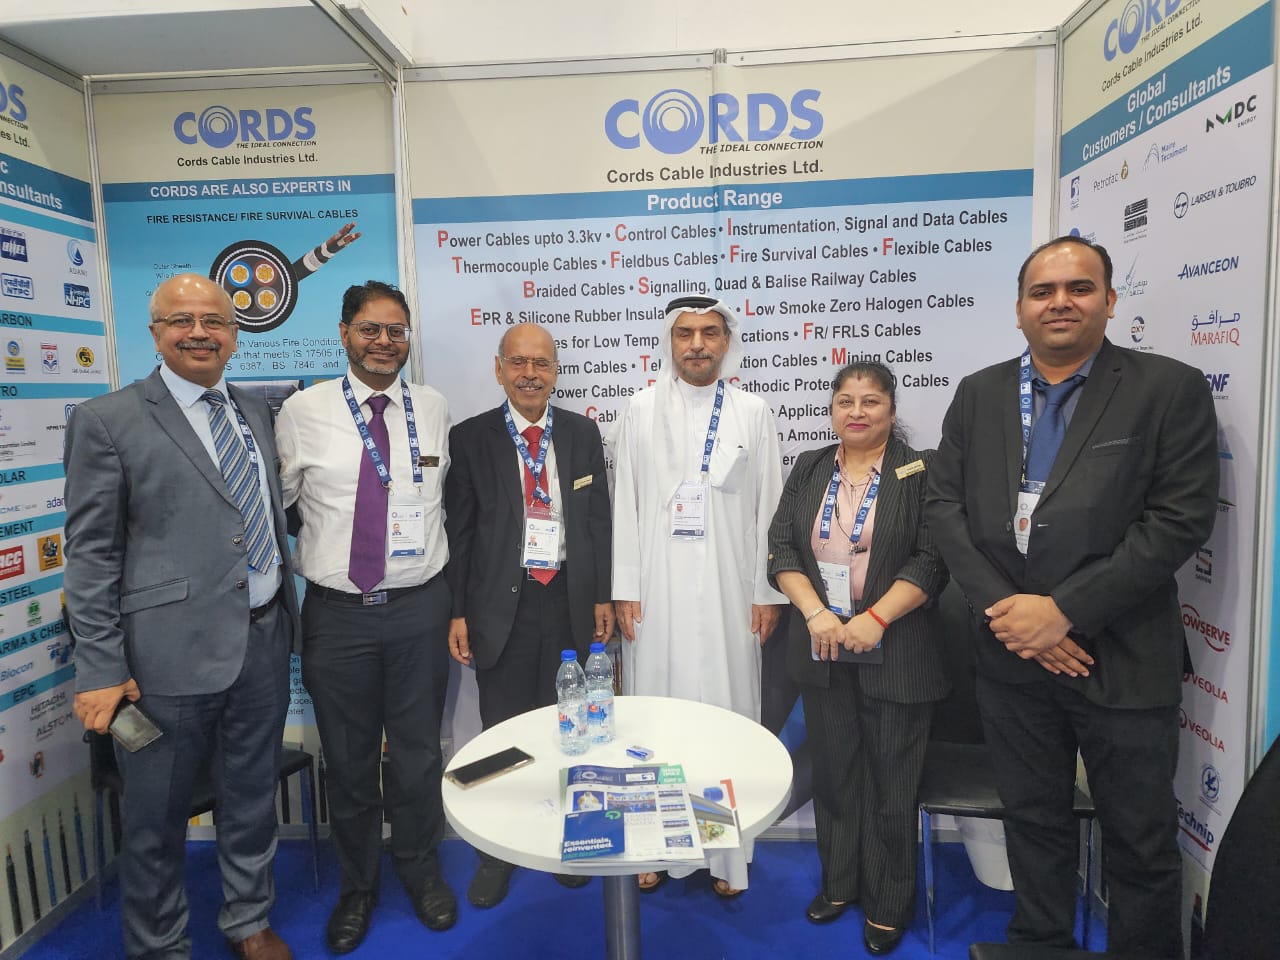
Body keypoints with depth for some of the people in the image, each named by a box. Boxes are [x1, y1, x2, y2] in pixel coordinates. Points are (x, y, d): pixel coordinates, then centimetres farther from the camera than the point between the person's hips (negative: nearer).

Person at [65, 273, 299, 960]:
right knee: (156, 819, 13)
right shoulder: (107, 421, -6)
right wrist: (100, 671, -9)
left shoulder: (255, 412, 10)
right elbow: (91, 555, -7)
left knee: (252, 799, 20)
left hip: (264, 641, 5)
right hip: (172, 652, -5)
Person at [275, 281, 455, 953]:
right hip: (336, 613, 0)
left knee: (418, 754, 13)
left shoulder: (433, 409, 3)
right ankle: (357, 885, 38)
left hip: (419, 607, 1)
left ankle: (421, 872, 38)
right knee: (348, 761, 14)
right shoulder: (303, 411, -2)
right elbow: (275, 502, 6)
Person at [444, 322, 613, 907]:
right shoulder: (471, 438, -1)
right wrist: (458, 612, -4)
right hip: (502, 603, -1)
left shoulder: (582, 433, 5)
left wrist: (602, 596, 2)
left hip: (569, 598, 2)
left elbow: (599, 518, 6)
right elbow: (459, 529, -1)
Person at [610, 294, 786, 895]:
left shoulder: (753, 413, 6)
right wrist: (625, 589, -1)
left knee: (728, 709, 5)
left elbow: (769, 507, 4)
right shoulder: (641, 411, 5)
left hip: (728, 592, 0)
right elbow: (625, 504, 3)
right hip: (657, 592, 0)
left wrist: (767, 593, 1)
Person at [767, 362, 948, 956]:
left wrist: (875, 619, -18)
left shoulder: (920, 472, -3)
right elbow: (781, 549, 2)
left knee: (891, 780, 8)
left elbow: (932, 560, -10)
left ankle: (888, 903, 28)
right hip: (822, 651, 3)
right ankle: (838, 883, 35)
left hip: (894, 654, -3)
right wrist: (816, 614, -11)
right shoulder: (808, 470, 8)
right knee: (833, 772, 15)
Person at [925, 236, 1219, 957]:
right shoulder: (979, 393, 6)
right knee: (1034, 822, 19)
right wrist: (1004, 608, -11)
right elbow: (945, 505, 1)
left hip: (1123, 660, -3)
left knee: (1142, 841, 13)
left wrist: (1064, 609, -18)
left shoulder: (1171, 389, -5)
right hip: (1013, 654, 3)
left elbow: (1181, 520, -12)